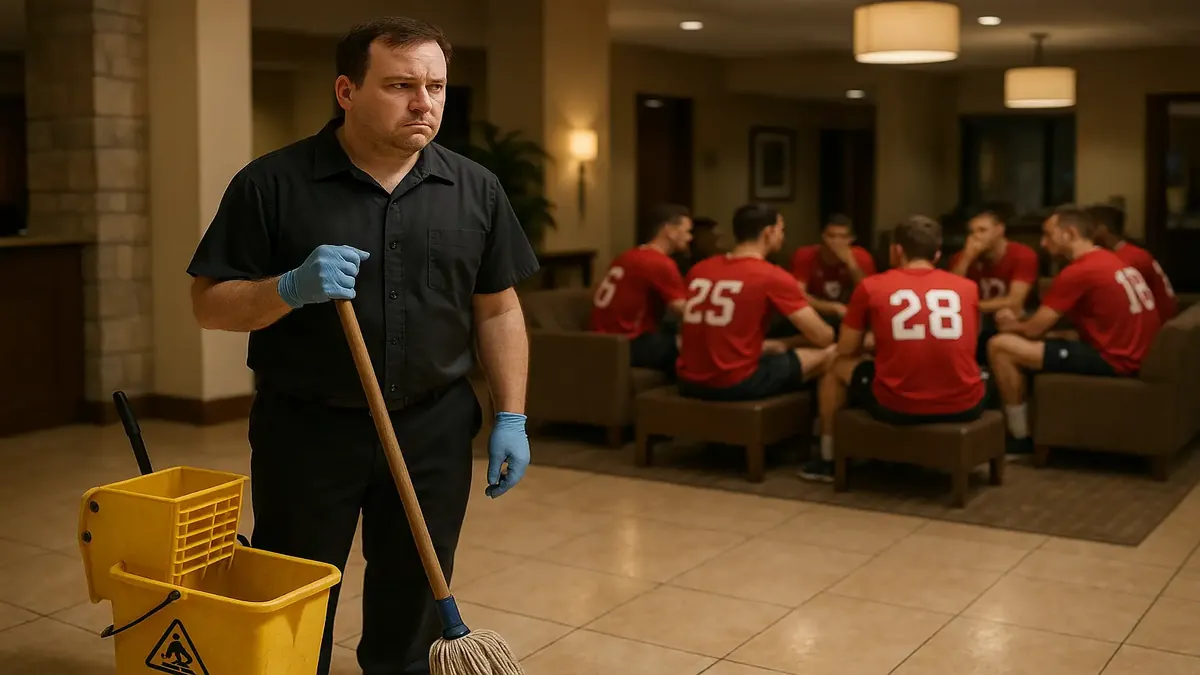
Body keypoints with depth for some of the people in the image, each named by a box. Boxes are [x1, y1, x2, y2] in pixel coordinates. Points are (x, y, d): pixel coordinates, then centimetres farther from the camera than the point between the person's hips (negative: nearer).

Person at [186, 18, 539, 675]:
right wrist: (291, 289, -23)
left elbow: (497, 310, 7)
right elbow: (210, 302, -5)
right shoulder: (272, 183, -7)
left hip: (433, 429, 3)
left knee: (413, 602, 13)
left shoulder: (476, 189, 3)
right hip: (306, 426, -2)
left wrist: (512, 418, 1)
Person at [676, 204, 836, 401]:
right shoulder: (773, 277, -8)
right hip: (735, 384, -7)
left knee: (772, 352, 34)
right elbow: (822, 337, -6)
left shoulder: (698, 270, 10)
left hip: (689, 382, 7)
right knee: (830, 354, 9)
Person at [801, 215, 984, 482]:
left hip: (898, 407, -3)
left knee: (838, 367, 27)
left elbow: (846, 351, 12)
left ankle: (827, 460, 36)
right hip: (964, 407, 3)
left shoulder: (871, 286, 1)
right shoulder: (967, 287, 9)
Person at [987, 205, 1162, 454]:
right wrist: (1018, 323, 10)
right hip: (1132, 354, 10)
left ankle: (1020, 438, -1)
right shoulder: (1110, 260, 15)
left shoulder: (1077, 271, -15)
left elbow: (1034, 330, -11)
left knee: (999, 346, -12)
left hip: (1112, 360, -10)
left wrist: (1010, 324, 11)